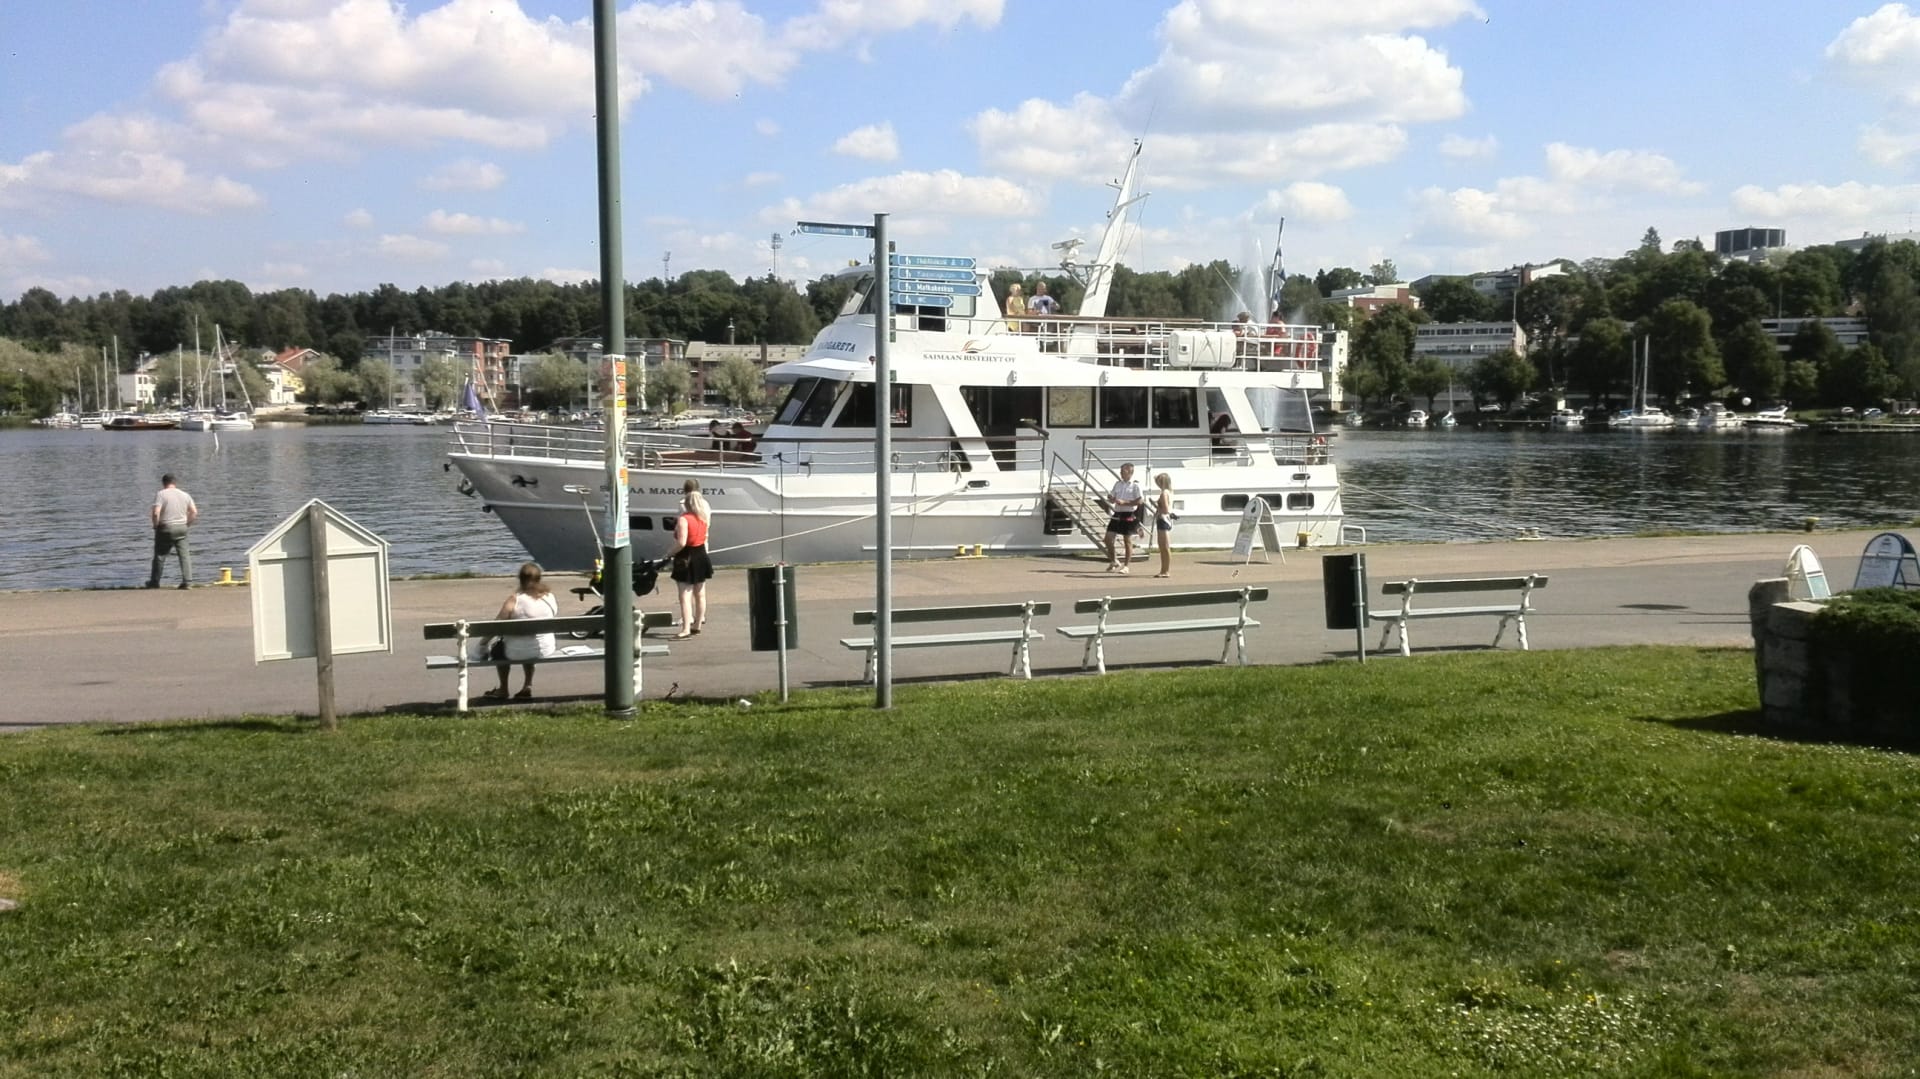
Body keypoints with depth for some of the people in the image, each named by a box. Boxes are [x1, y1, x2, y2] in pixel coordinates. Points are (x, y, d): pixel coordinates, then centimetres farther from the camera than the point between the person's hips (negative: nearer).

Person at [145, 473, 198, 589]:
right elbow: (194, 512, 4)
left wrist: (155, 525, -3)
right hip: (182, 528, 4)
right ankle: (187, 581, -3)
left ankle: (154, 582, 19)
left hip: (166, 528, -4)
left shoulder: (161, 494, -9)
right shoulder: (185, 495, 6)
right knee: (184, 554, 5)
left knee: (160, 555, 9)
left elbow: (156, 513, -18)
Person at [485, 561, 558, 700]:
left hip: (518, 653, -4)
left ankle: (503, 689, 37)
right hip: (545, 650, 4)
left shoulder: (515, 600, -18)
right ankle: (528, 686, 37)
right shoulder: (550, 596, -6)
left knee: (497, 648, 29)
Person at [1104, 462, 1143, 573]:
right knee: (1108, 537, 0)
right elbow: (1112, 500, 14)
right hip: (1117, 514, 6)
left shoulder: (1135, 486, -6)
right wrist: (1110, 498, -10)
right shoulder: (1118, 484, 11)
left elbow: (1139, 501, -13)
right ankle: (1113, 562, 17)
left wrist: (1124, 502, -20)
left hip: (1129, 515, -6)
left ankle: (1126, 566, 10)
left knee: (1128, 540, 2)